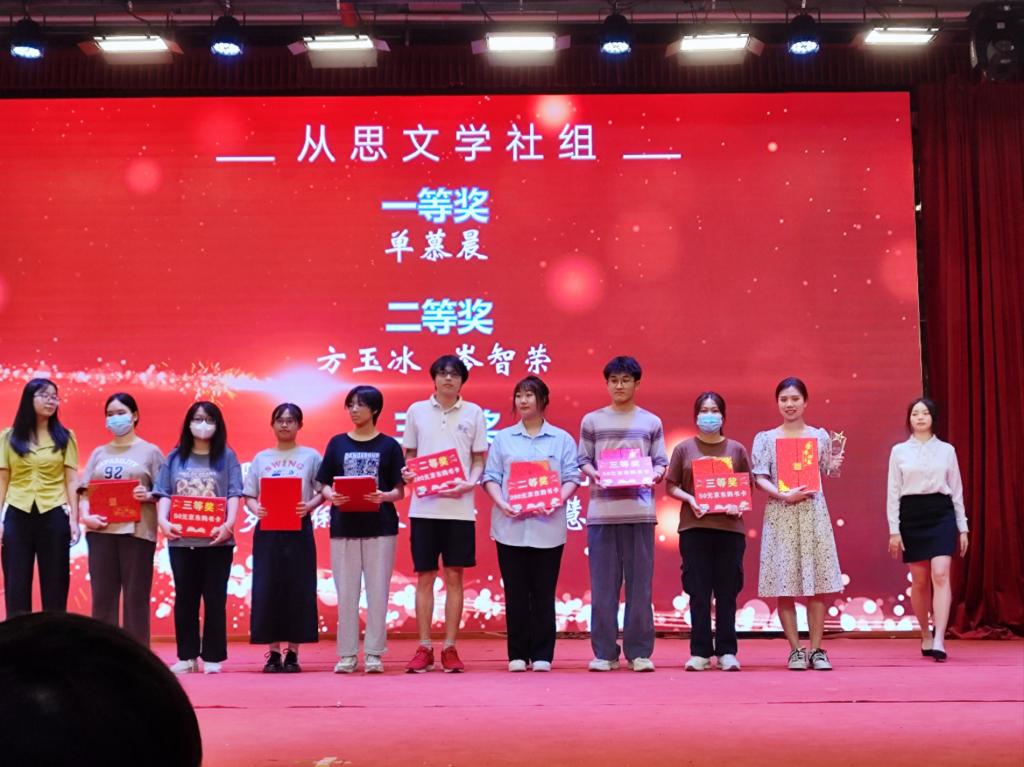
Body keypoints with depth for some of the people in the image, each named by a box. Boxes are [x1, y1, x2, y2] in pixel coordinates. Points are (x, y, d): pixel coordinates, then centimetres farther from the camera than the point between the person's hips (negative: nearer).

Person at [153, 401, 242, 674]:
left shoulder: (227, 456, 6)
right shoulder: (175, 457, 11)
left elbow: (234, 495, -2)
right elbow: (164, 494, 6)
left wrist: (229, 523, -18)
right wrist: (163, 521, -12)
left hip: (216, 539, -2)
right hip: (181, 539, 2)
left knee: (215, 598, 1)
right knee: (184, 598, 6)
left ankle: (212, 657, 7)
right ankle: (186, 656, 13)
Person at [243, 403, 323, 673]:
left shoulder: (311, 457, 5)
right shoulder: (261, 458, 11)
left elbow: (322, 491, 1)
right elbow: (248, 496, 9)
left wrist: (309, 506, -17)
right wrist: (256, 508, -12)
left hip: (299, 529, -1)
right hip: (267, 530, 2)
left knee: (298, 589, -2)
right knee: (267, 589, -1)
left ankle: (293, 652, 7)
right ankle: (273, 653, 7)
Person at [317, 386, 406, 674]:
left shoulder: (389, 445, 3)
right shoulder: (337, 443, 8)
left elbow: (399, 491, 2)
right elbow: (324, 485, 8)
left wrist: (384, 496, -18)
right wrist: (332, 496, -14)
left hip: (380, 526, -1)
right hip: (343, 526, 2)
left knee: (378, 591, 1)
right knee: (346, 592, 3)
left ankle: (374, 654, 8)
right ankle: (347, 655, 10)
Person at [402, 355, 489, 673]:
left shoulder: (473, 413, 5)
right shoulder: (417, 410, 7)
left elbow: (479, 460, 6)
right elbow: (409, 455, 12)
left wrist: (468, 484, -12)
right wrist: (406, 473, -9)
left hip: (459, 507, 0)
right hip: (424, 506, 1)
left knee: (454, 576, 3)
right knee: (424, 577, 4)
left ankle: (450, 649, 10)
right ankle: (424, 649, 11)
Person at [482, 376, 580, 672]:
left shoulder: (562, 439, 8)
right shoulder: (503, 438, 11)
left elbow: (571, 478, 2)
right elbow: (491, 477, 5)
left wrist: (558, 501, -16)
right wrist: (502, 503, -12)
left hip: (547, 526, -1)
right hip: (510, 525, 1)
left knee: (544, 592, 2)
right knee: (515, 592, 3)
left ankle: (542, 655, 8)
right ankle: (517, 654, 10)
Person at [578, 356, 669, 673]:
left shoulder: (651, 423, 11)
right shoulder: (592, 421, 10)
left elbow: (661, 463, 8)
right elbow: (583, 460, 7)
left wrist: (654, 475, -14)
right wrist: (594, 475, -14)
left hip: (639, 511, 0)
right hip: (602, 511, 0)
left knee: (640, 583, 1)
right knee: (603, 584, 0)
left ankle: (639, 652, 7)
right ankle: (604, 652, 7)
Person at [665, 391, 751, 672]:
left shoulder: (736, 449, 9)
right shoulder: (684, 449, 7)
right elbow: (671, 487, 6)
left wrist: (738, 504, -9)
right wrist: (690, 500, -12)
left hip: (729, 526, 1)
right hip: (694, 527, 0)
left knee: (727, 591, 3)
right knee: (698, 591, 2)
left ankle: (727, 651, 10)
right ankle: (700, 652, 8)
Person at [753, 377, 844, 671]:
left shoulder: (820, 436, 10)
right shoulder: (766, 438, 6)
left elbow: (824, 475, 13)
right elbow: (760, 478, -1)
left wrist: (834, 467, -8)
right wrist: (783, 494, -15)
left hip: (814, 512, 1)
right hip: (780, 513, -1)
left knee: (818, 582, -1)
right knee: (784, 585, -2)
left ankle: (816, 649, 6)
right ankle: (795, 650, 7)